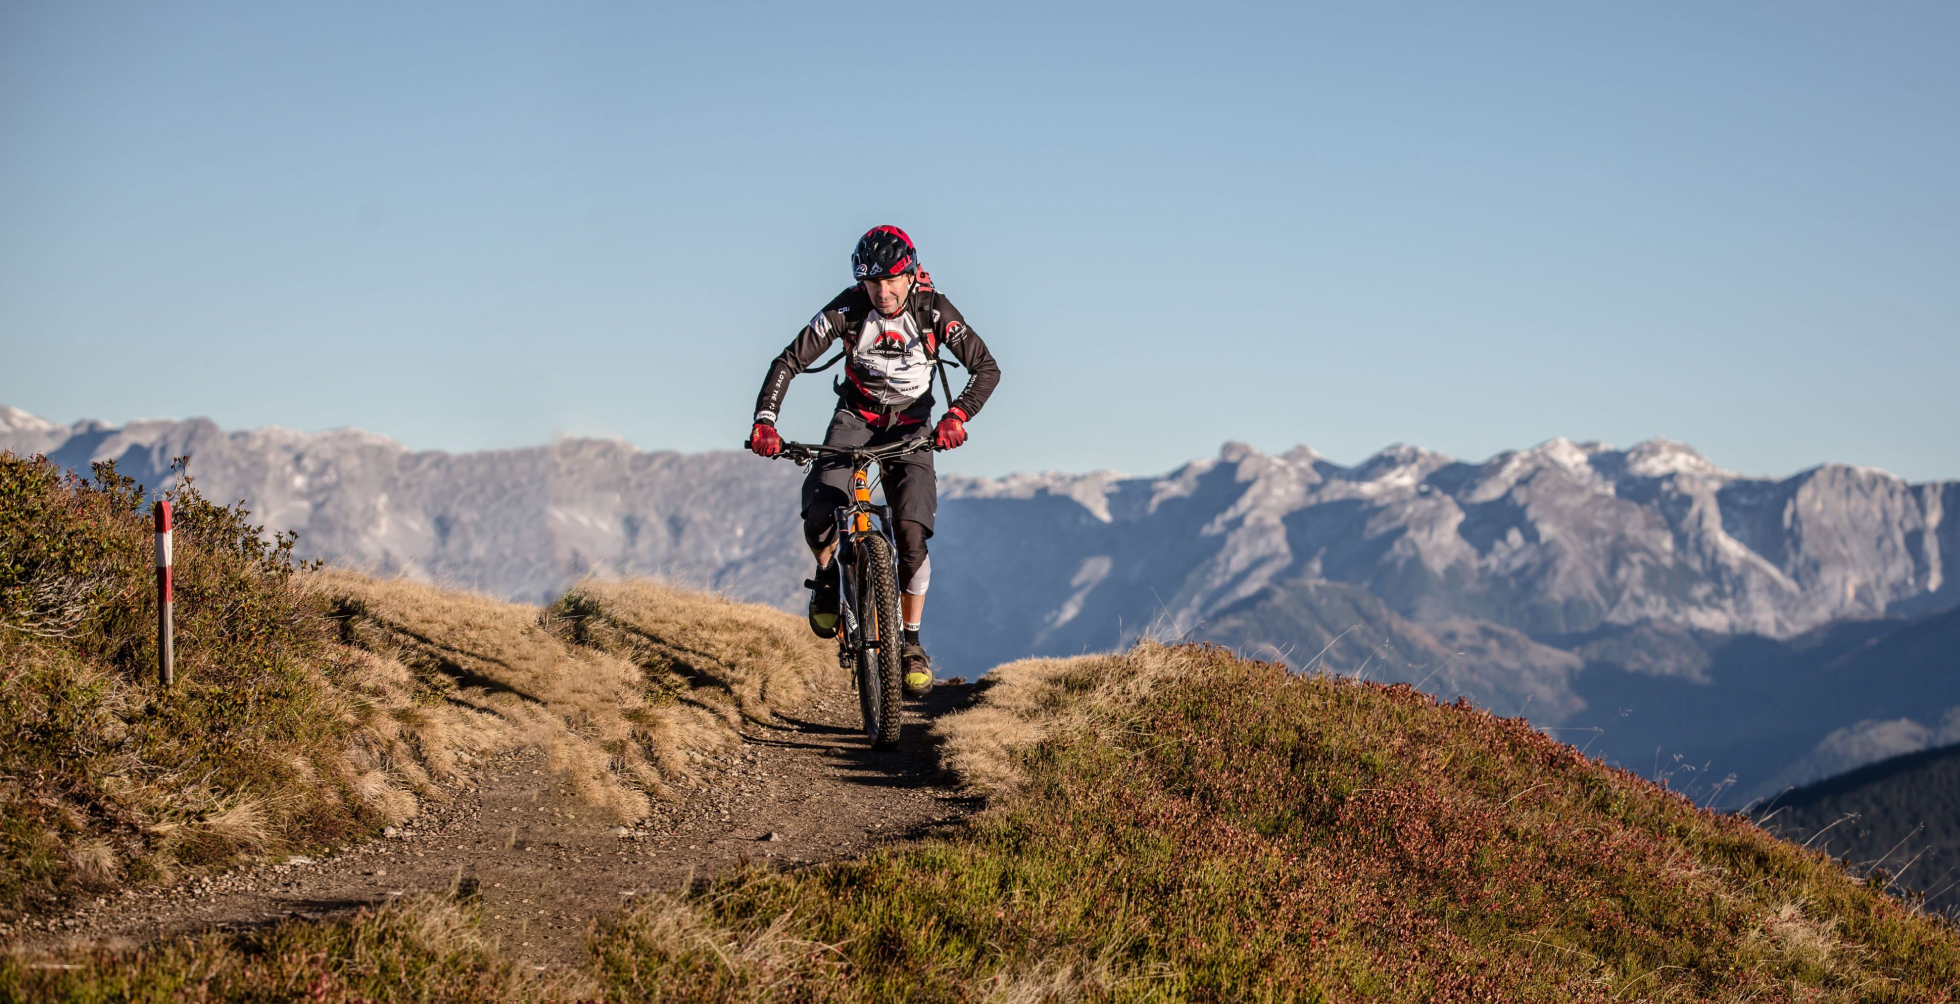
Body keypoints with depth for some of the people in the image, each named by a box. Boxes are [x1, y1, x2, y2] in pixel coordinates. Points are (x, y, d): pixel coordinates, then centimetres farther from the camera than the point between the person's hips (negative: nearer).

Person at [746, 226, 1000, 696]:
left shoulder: (933, 310, -20)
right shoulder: (848, 309, -20)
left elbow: (986, 368, -20)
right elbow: (788, 362, -19)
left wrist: (958, 415, -37)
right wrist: (764, 421, -33)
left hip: (910, 426, 0)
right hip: (855, 417, 0)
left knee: (912, 534, -18)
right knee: (819, 516, -24)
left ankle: (911, 641, -1)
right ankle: (828, 574, 10)